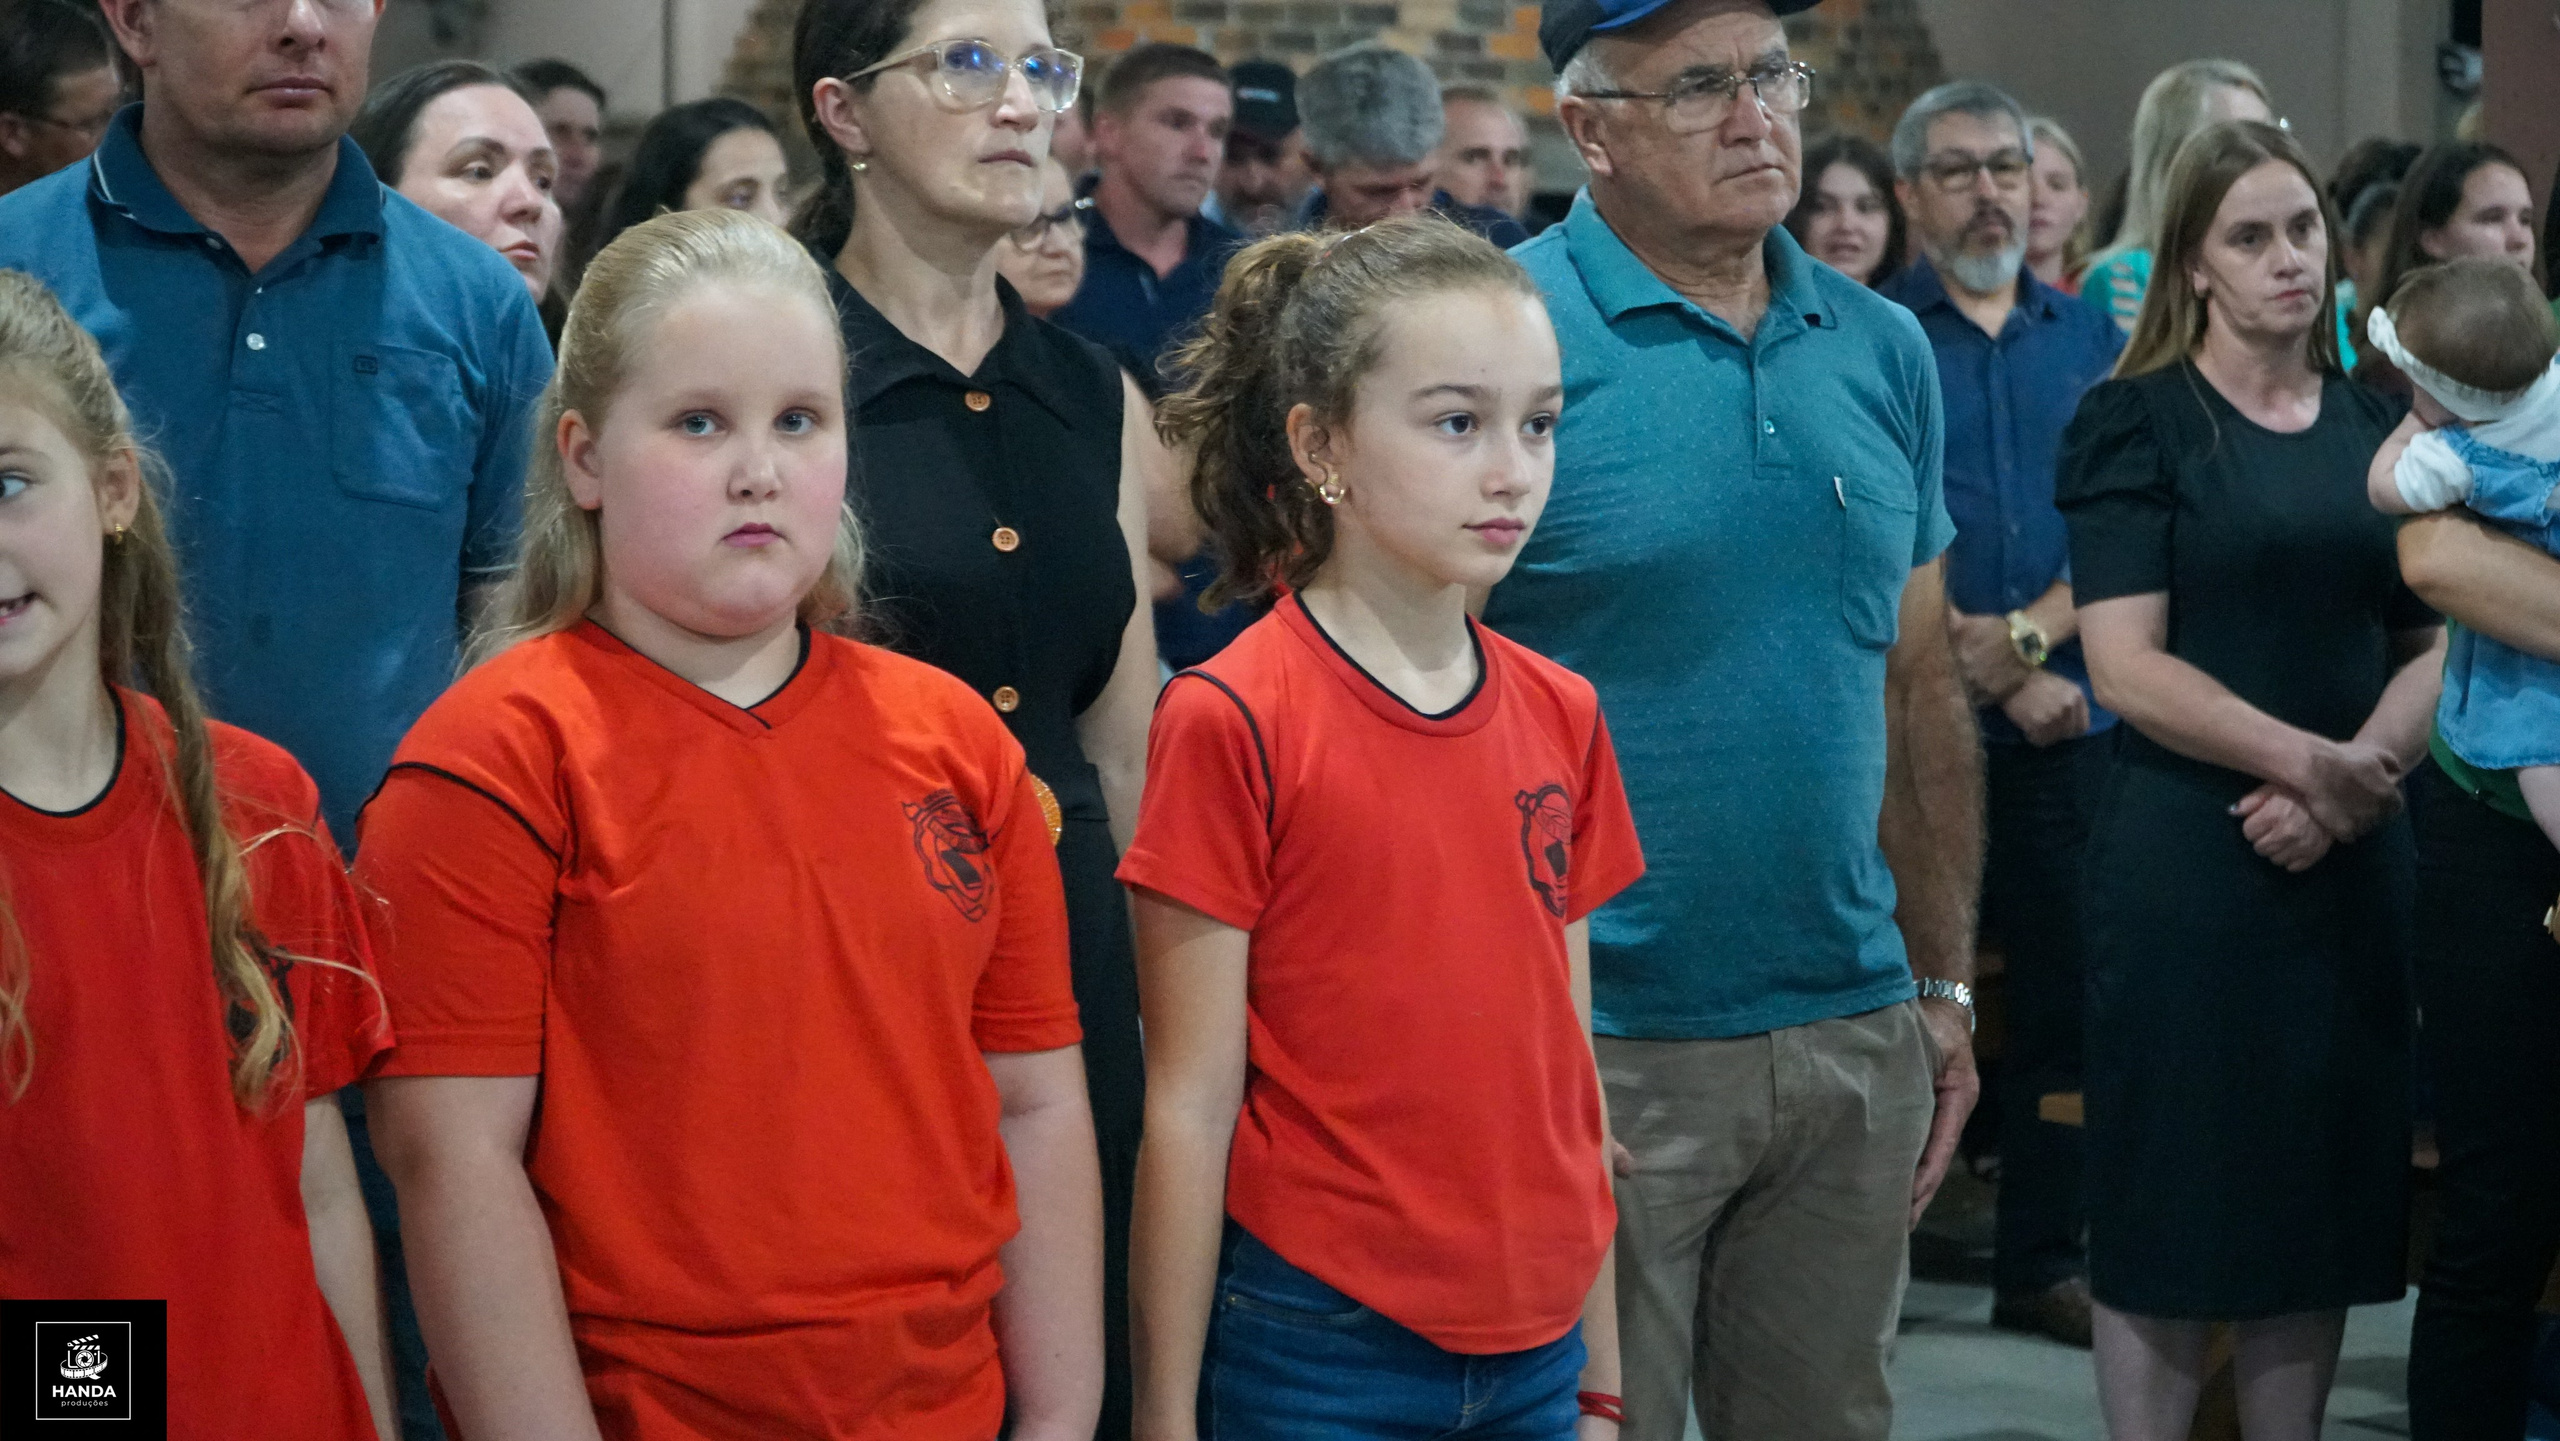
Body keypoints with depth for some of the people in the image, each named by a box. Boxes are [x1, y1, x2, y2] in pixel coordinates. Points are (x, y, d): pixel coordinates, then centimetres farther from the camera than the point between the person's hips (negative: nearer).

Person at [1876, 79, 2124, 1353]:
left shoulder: (2091, 339, 12)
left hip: (2068, 717, 4)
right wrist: (2003, 678, -10)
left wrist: (2030, 636, -11)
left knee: (2060, 985, 6)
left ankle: (2041, 1260, 16)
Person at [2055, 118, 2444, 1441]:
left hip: (2348, 863, 5)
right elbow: (2127, 667, -11)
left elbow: (2435, 640, 8)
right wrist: (2306, 758, -20)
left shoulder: (2378, 428, 12)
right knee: (2170, 1197, -1)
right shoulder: (2135, 422, -3)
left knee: (2322, 1191, 7)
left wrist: (2356, 777, -10)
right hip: (2184, 861, -5)